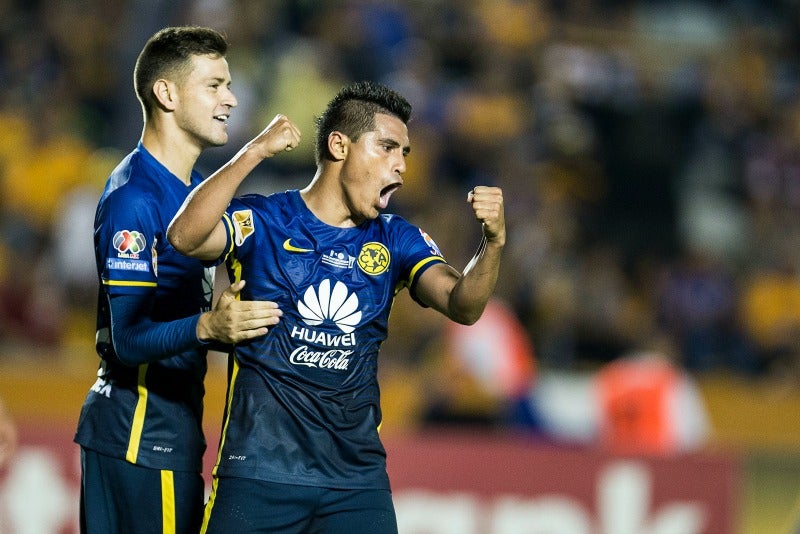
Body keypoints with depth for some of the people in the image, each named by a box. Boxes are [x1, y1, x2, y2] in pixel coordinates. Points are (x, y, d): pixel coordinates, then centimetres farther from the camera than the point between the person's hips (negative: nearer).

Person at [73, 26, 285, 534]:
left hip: (174, 422, 10)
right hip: (142, 431, -10)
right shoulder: (134, 198, -17)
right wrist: (207, 328, -39)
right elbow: (127, 339, -24)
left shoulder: (191, 186, 15)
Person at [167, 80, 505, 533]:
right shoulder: (263, 222, -2)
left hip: (357, 476, 3)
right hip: (260, 470, -3)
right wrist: (256, 152, -25)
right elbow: (185, 237, -21)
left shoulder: (396, 240, 9)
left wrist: (493, 243, -25)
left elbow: (463, 305, -5)